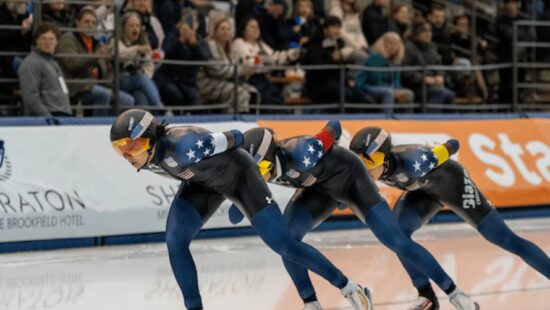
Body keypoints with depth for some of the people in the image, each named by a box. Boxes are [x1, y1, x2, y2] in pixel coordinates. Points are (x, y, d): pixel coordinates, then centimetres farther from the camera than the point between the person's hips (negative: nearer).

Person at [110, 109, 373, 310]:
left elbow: (235, 138, -26)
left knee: (284, 246, -5)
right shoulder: (147, 159, -18)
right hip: (203, 184, 6)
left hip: (239, 176, -6)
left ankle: (347, 287, 12)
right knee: (174, 242, -13)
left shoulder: (183, 147, -41)